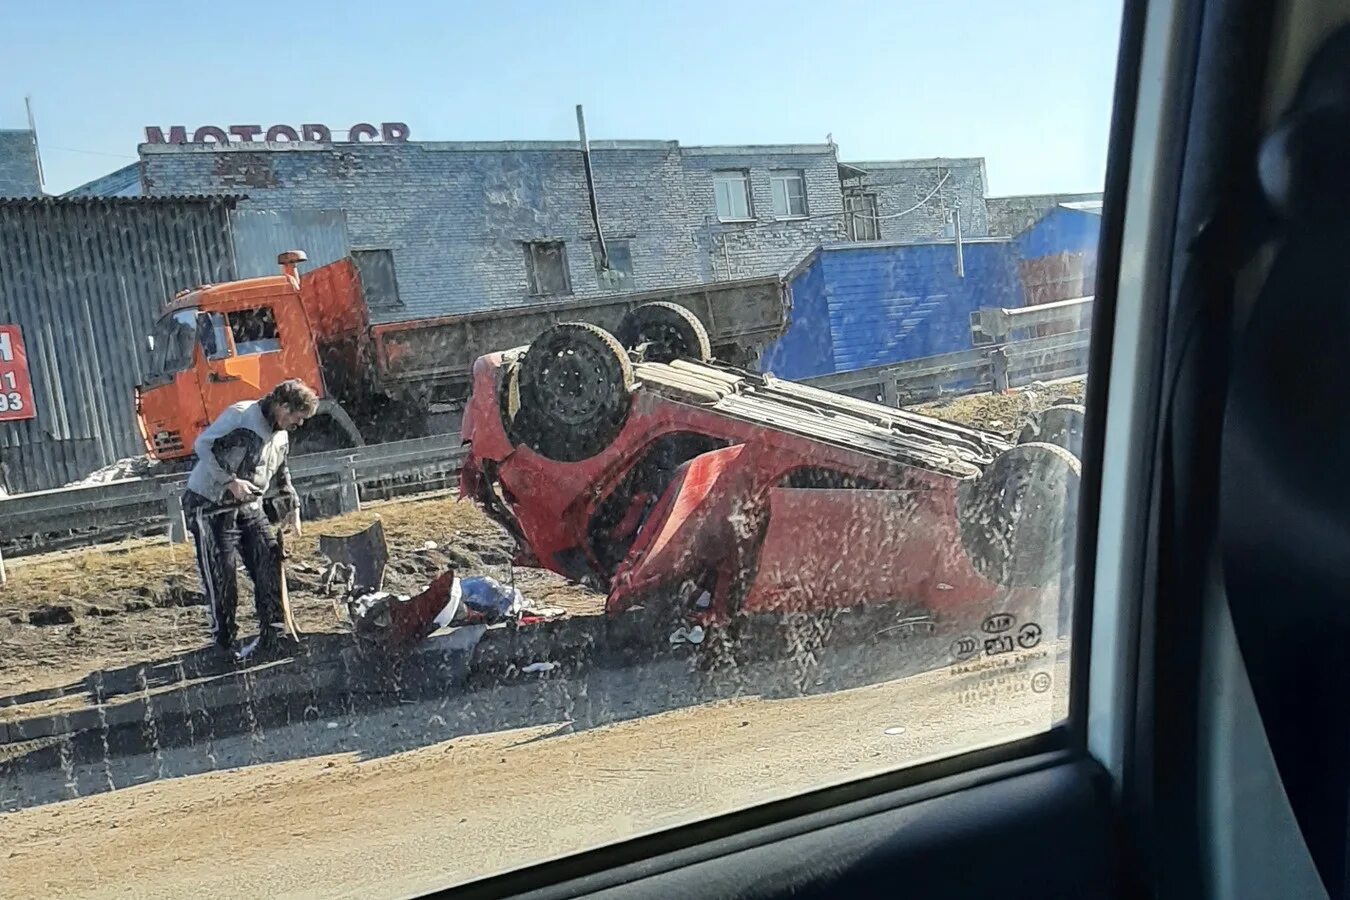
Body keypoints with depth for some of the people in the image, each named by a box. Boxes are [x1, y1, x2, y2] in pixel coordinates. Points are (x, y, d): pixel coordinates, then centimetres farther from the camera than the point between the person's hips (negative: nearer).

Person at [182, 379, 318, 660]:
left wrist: (293, 507, 17)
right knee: (221, 576, -4)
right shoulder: (240, 416, -17)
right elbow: (203, 445, -19)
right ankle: (225, 643, 11)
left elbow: (280, 474, 23)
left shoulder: (281, 435, 10)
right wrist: (230, 481, -25)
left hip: (249, 506, 8)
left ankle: (271, 636, 6)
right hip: (211, 507, -8)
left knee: (270, 564, -2)